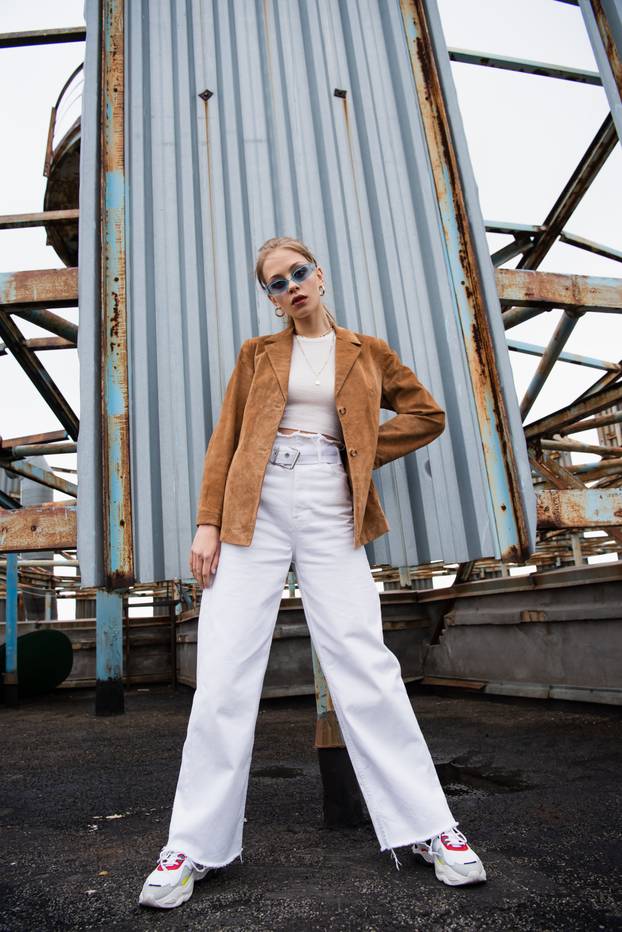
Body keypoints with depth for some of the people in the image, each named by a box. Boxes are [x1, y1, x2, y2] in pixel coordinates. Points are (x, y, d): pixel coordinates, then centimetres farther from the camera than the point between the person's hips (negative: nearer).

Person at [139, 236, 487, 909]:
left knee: (365, 667, -3)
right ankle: (193, 847, 12)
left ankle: (429, 828, 12)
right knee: (225, 675, -3)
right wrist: (207, 522, -1)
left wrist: (362, 452, 8)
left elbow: (428, 415, 20)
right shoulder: (258, 353, 15)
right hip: (255, 508, 1)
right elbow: (225, 441, 10)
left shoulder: (367, 352, 16)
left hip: (331, 513, 0)